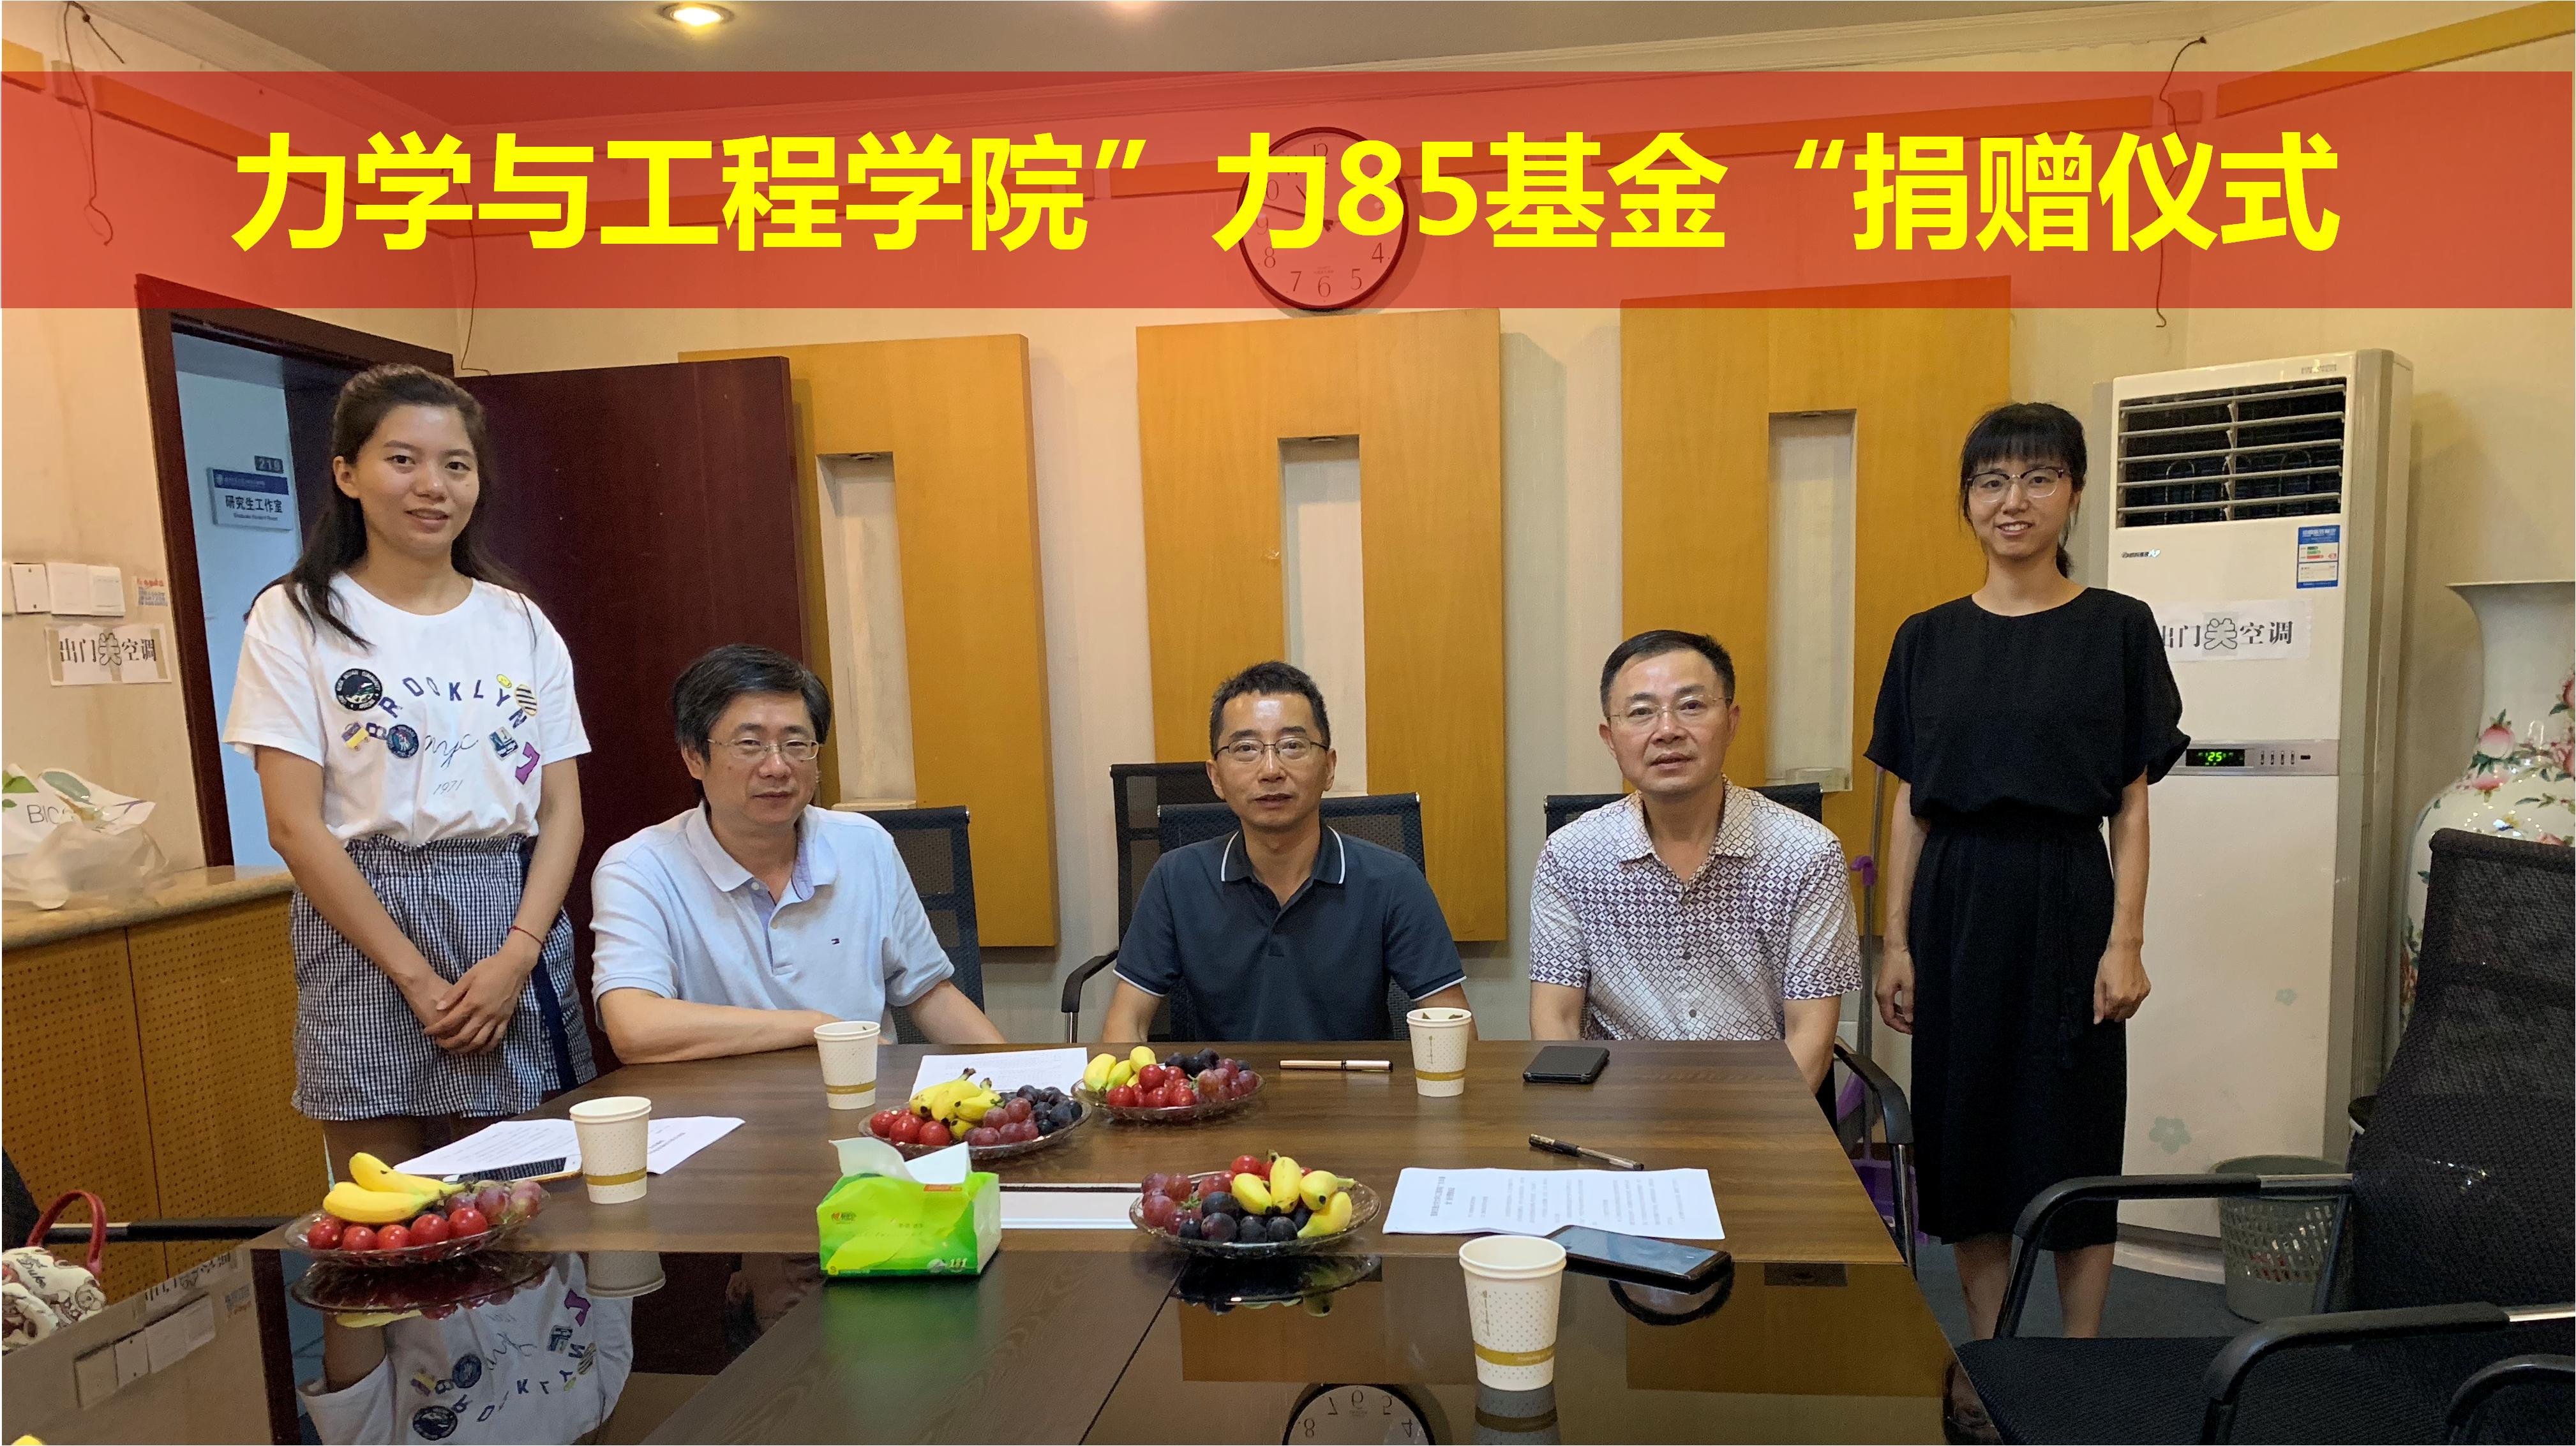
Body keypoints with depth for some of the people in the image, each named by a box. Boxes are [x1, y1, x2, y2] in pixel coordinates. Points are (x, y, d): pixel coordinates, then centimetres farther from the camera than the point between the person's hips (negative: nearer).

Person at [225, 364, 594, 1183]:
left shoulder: (521, 625, 8)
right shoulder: (296, 619, -1)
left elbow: (562, 811, 4)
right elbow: (295, 825, -7)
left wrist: (516, 955, -10)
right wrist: (415, 973, -12)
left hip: (515, 928, 3)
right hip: (366, 930, -2)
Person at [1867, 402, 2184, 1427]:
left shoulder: (2118, 629, -1)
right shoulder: (1927, 639, 4)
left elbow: (2132, 804, -1)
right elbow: (1909, 804, 5)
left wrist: (2126, 941, -8)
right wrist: (1896, 942, 2)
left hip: (2066, 901, -2)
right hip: (1956, 905, 2)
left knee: (2074, 1135, 6)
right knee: (1966, 1129, 9)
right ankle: (1986, 1363, 25)